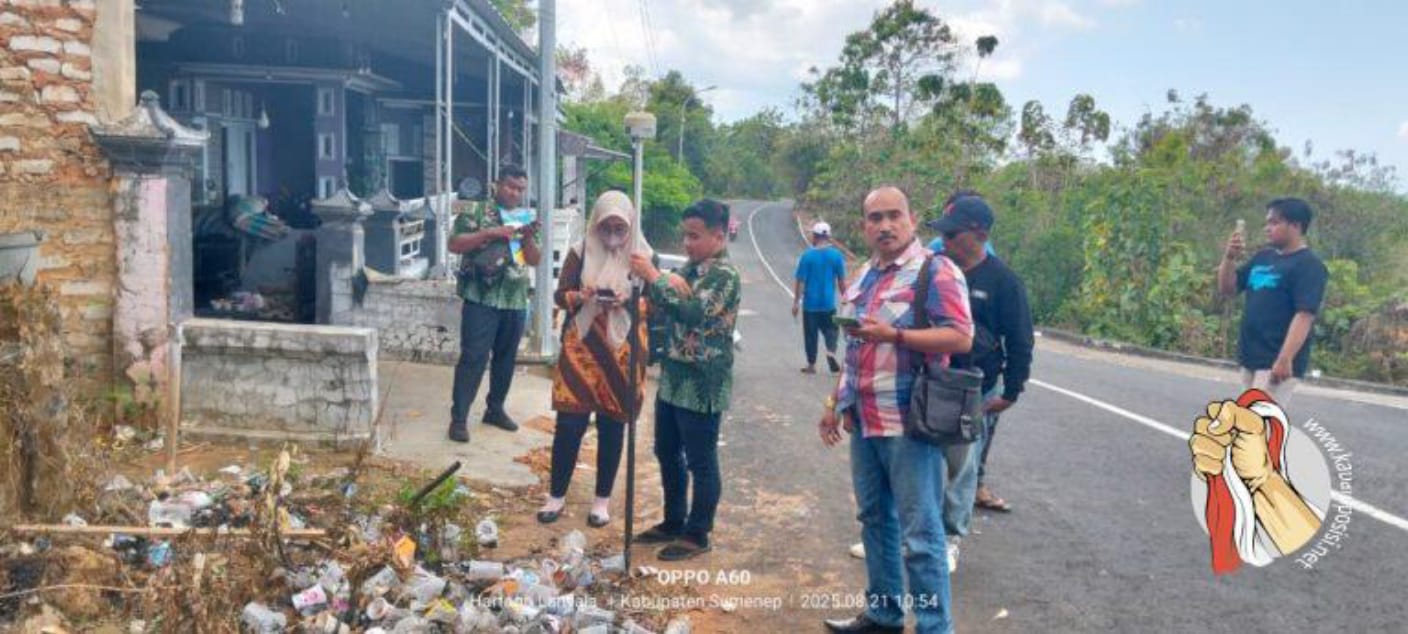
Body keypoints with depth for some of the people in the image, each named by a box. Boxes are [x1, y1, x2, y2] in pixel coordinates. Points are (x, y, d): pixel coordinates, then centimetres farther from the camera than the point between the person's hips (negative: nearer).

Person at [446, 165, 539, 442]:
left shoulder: (525, 219, 14)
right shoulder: (477, 212, 0)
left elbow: (535, 260, 9)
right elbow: (454, 244, -9)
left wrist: (528, 237, -9)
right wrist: (489, 233, -17)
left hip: (516, 303, 5)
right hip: (482, 300, -5)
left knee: (506, 359, 12)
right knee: (473, 358, -7)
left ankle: (495, 409, 26)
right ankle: (458, 417, -4)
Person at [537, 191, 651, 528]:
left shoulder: (643, 256, -1)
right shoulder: (580, 252, 0)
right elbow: (560, 295, 3)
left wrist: (628, 300, -19)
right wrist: (580, 296, -19)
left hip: (622, 351, 0)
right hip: (581, 347, 0)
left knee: (612, 425, 8)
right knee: (569, 422, 0)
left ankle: (603, 499, 22)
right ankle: (557, 494, 17)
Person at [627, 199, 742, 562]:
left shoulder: (724, 275, -16)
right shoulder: (690, 267, 11)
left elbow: (693, 313, -29)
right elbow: (665, 307, 20)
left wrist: (654, 277, -26)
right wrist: (648, 282, 0)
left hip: (702, 386, -9)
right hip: (673, 379, 9)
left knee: (701, 462, 3)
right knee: (667, 453, 17)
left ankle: (697, 535, 15)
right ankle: (674, 523, 32)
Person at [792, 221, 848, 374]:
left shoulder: (807, 256, -8)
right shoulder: (836, 255, -2)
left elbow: (799, 281, -7)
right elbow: (842, 280, 2)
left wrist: (796, 301, 0)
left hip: (810, 303, -1)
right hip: (829, 303, 2)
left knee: (810, 333, 8)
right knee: (830, 330, 15)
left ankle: (811, 365, 13)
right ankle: (831, 352, -12)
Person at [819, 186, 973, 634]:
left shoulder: (935, 271, -9)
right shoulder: (862, 276, 16)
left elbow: (961, 338, -18)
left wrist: (894, 334, -24)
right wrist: (836, 403, 20)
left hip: (910, 422, -8)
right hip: (864, 420, 8)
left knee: (919, 534, -4)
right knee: (875, 520, 17)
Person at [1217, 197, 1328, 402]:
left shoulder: (1308, 265, -11)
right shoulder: (1263, 257, 14)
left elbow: (1304, 315, -20)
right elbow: (1227, 289, 16)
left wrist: (1285, 359, -28)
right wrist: (1229, 257, -2)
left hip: (1276, 362, -8)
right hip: (1251, 358, 9)